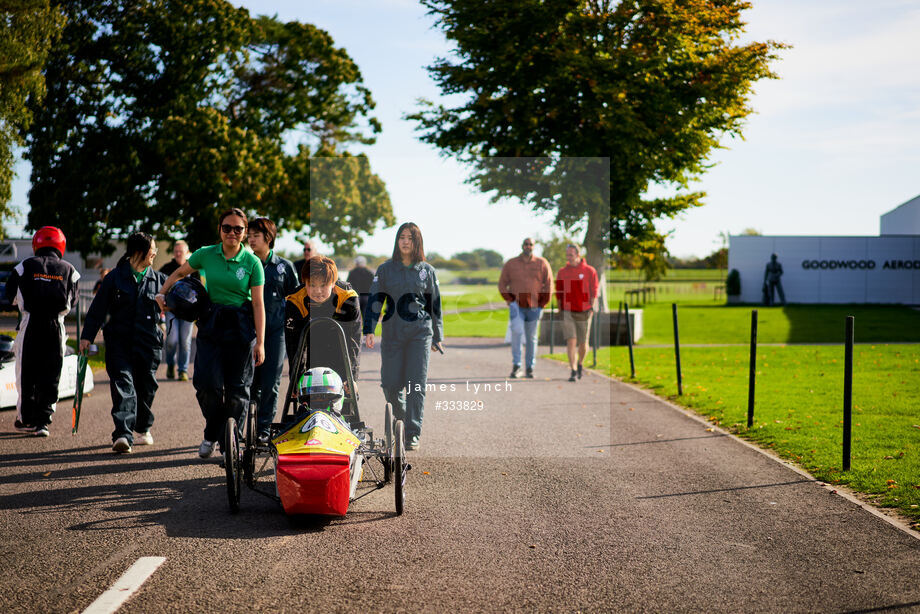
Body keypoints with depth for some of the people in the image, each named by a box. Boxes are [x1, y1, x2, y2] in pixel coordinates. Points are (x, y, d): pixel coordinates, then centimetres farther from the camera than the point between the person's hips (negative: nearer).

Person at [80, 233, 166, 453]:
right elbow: (98, 308, 3)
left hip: (148, 343, 2)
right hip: (119, 342, -2)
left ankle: (143, 429, 31)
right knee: (123, 384, -13)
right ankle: (123, 435, -22)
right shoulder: (115, 277, 2)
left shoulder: (158, 278, 9)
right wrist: (87, 336, 0)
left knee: (145, 387, 10)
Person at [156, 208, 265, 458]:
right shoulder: (206, 255, 3)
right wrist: (162, 293, 4)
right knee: (207, 382, -10)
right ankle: (212, 435, 14)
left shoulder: (252, 262, -3)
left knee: (237, 388, 1)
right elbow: (179, 273, 20)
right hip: (211, 323, 1)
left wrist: (260, 343, -9)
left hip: (241, 326, -1)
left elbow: (258, 304, -5)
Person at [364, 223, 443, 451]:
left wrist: (437, 336, 14)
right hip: (392, 333, 1)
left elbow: (435, 304, 13)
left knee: (416, 383, -7)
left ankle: (413, 434, -3)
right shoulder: (385, 270, 7)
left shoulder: (427, 271, 8)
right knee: (391, 384, 0)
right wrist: (369, 330, -10)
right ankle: (400, 416, 31)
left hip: (420, 332, -1)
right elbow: (375, 300, 2)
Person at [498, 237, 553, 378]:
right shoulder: (510, 264, 4)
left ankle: (530, 368, 17)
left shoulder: (542, 264, 3)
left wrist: (542, 304, -1)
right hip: (517, 306, -1)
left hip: (534, 307, 1)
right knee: (517, 331, -21)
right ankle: (516, 365, -15)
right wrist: (510, 300, -2)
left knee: (531, 338, 7)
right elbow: (502, 284, 9)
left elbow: (548, 285, 5)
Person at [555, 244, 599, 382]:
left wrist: (591, 308, -5)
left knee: (583, 343, 9)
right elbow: (559, 293, 11)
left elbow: (594, 291, 1)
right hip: (567, 312, 0)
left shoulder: (589, 271, -1)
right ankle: (573, 371, -12)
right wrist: (560, 309, 6)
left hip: (584, 312, 0)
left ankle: (580, 365, 35)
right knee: (571, 341, -11)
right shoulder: (562, 272, 5)